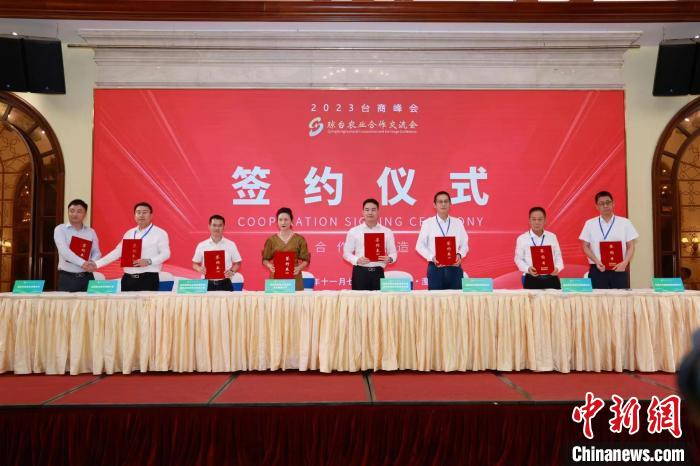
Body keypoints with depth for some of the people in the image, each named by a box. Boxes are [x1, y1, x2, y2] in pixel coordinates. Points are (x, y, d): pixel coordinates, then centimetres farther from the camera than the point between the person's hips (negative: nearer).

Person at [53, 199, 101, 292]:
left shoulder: (91, 232, 11)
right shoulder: (60, 229, 0)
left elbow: (96, 252, 10)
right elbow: (64, 251, -15)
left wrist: (92, 262, -14)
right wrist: (83, 263, -27)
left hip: (87, 277, 3)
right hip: (67, 277, -3)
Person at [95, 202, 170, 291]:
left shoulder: (159, 233, 1)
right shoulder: (129, 233, 16)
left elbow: (165, 253, -7)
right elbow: (117, 252, 15)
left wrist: (148, 261, -21)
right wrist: (96, 264, 8)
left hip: (149, 278, -5)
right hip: (128, 278, 5)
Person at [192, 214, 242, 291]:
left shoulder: (231, 245, 3)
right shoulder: (201, 245, 4)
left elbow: (237, 263, 9)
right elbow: (195, 264, 12)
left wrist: (232, 271, -11)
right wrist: (199, 269, -10)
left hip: (225, 284, 0)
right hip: (207, 284, 0)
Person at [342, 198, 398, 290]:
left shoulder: (387, 232, 9)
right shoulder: (354, 231, 6)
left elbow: (393, 253, 10)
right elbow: (346, 253, 6)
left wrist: (389, 259, -13)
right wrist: (357, 260, -13)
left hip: (378, 272, 1)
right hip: (360, 272, -1)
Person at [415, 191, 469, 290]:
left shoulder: (458, 223, 9)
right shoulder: (427, 223, 3)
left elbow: (464, 245, 11)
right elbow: (420, 246, 3)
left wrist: (459, 255, -10)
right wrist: (432, 257, -13)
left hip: (454, 268, 2)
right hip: (435, 268, -2)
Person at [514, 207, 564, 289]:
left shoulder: (552, 237, 12)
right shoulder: (522, 239, 3)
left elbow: (558, 256, 12)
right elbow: (519, 259, 3)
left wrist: (557, 268, -9)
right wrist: (528, 269, -17)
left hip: (551, 278, 3)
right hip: (531, 280, -2)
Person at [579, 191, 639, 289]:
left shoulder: (625, 223, 6)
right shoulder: (590, 224, 5)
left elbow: (631, 247, 6)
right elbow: (586, 247, 4)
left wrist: (625, 263, -11)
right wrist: (596, 261, -11)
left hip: (619, 269, 1)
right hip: (597, 270, 0)